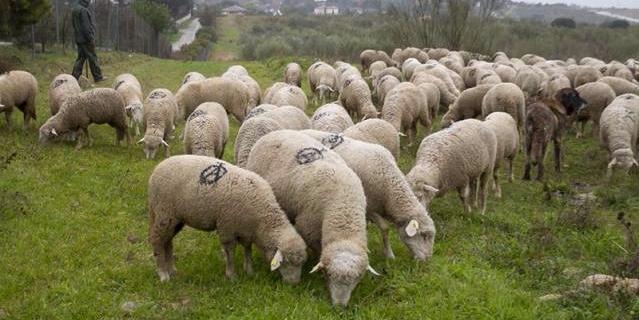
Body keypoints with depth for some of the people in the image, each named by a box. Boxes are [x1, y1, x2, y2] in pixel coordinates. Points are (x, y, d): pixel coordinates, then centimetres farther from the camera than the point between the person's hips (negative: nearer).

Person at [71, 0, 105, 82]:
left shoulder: (75, 10, 14)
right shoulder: (83, 10, -16)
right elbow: (86, 26, -20)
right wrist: (91, 38, -17)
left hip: (79, 39, 9)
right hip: (86, 39, -9)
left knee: (80, 58, 10)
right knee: (92, 57, 0)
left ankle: (75, 77, 5)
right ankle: (98, 77, 6)